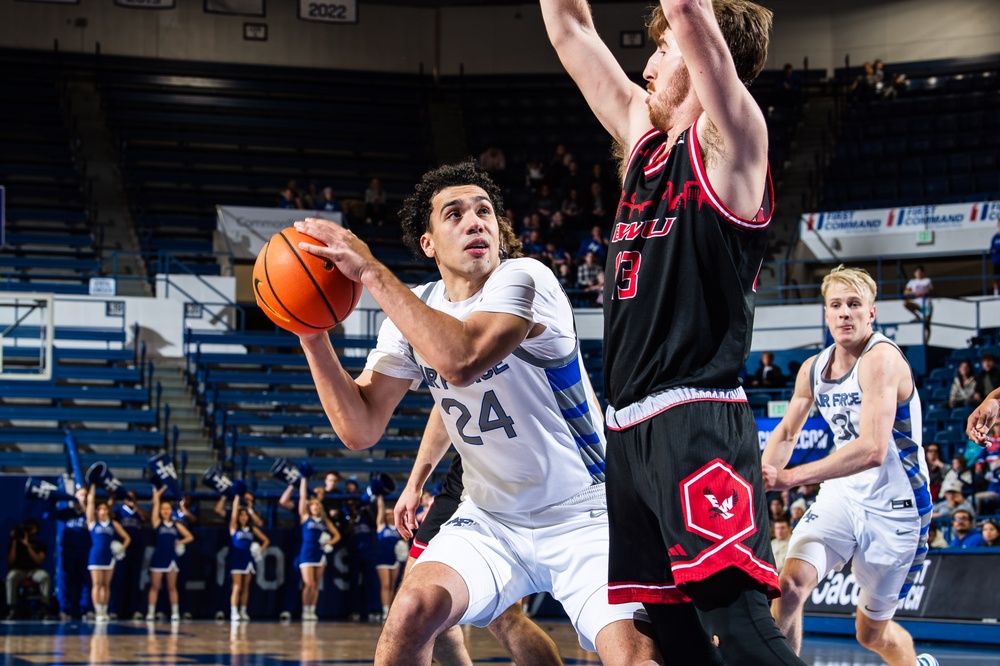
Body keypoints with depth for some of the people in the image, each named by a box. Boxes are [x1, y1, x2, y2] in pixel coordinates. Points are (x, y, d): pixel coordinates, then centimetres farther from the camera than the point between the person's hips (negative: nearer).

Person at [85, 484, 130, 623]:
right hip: (96, 556, -3)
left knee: (106, 585, 6)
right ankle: (98, 612, -6)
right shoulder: (93, 522, 3)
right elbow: (90, 503, -5)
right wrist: (92, 491, -2)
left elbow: (127, 538, 12)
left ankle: (104, 611, 10)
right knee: (97, 584, -5)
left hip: (109, 557, 3)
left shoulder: (113, 524, 9)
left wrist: (122, 547, -4)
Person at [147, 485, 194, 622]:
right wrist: (157, 494, -8)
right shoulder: (157, 523, 1)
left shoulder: (176, 525, 8)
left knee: (172, 587, 6)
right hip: (158, 558, -2)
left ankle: (175, 612, 8)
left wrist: (181, 542, -3)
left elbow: (190, 537, 11)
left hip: (171, 558, 2)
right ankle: (150, 612, 4)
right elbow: (155, 505, -6)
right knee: (154, 587, 1)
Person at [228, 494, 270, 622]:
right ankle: (234, 612, -12)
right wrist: (237, 496, -16)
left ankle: (243, 611, 15)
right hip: (237, 560, -4)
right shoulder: (234, 527, -1)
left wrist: (260, 550, -2)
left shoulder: (253, 529, 8)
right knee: (237, 586, -9)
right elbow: (234, 511, -12)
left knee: (246, 587, 8)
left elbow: (266, 540, 14)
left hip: (248, 560, 4)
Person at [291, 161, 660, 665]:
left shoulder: (524, 279, -18)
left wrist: (370, 271, -31)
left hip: (584, 520, -5)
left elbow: (461, 360, -37)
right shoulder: (413, 312, 1)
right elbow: (361, 429, -5)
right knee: (412, 610, -20)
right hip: (491, 520, 5)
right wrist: (313, 336, -17)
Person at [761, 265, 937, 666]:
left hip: (893, 508, -5)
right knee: (790, 585, -22)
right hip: (842, 497, 5)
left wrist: (790, 477, -38)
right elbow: (786, 434, 16)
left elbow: (873, 450, -35)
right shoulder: (813, 369, 1)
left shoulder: (881, 359, -23)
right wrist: (762, 480, -4)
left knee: (871, 633, 10)